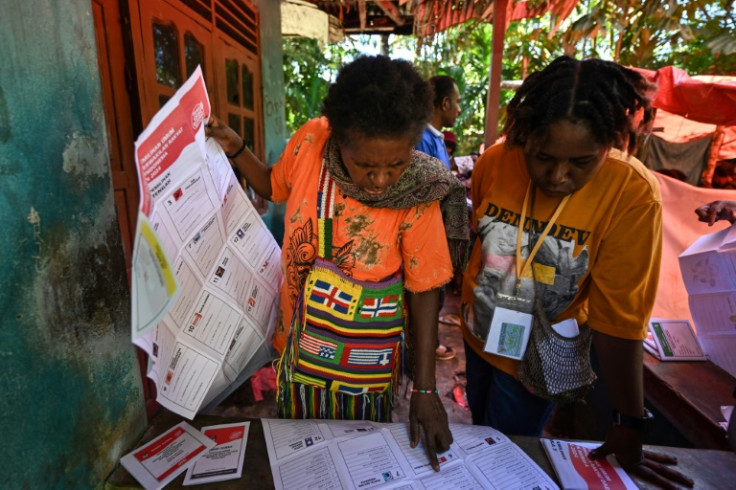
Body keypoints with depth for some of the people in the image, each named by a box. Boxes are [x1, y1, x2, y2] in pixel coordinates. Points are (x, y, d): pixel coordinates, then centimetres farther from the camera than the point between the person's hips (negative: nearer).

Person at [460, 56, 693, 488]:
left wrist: (631, 425, -14)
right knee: (480, 440, 28)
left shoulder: (632, 194, -25)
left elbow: (619, 315, -22)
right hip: (478, 338, 4)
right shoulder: (495, 162, -17)